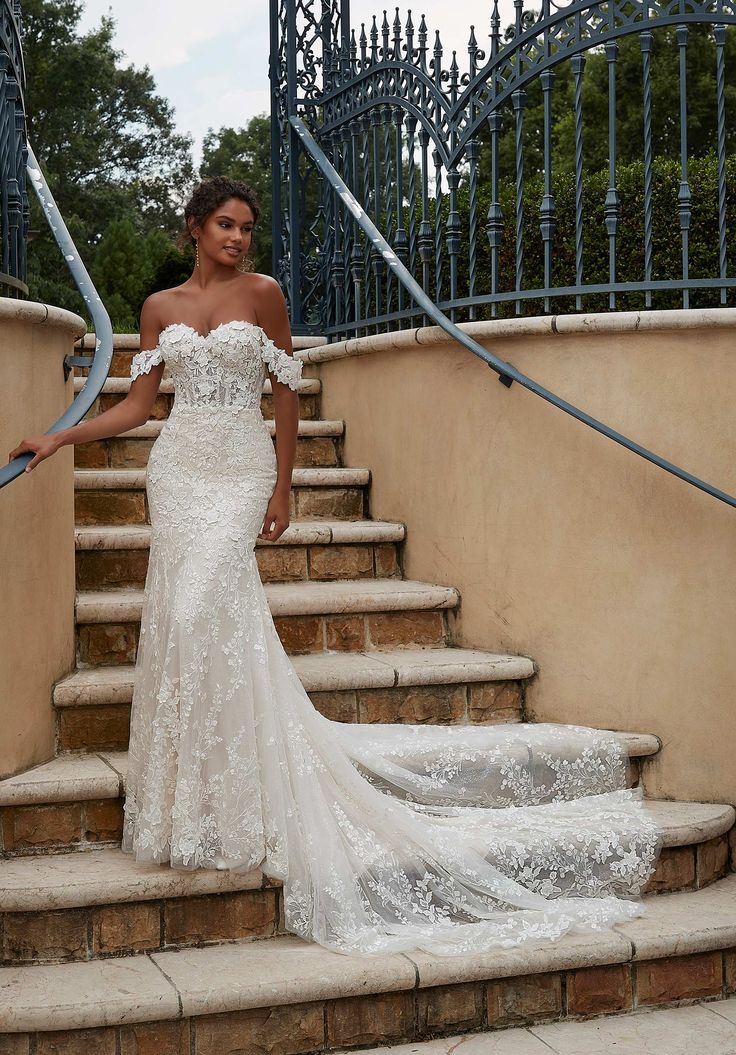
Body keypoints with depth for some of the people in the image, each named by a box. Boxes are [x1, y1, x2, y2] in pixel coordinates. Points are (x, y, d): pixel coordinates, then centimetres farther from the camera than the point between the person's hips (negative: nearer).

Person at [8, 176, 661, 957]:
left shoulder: (261, 293, 3)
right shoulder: (160, 307, 11)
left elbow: (287, 393, 4)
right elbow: (137, 404, 12)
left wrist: (282, 490, 1)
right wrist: (57, 439, 5)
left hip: (240, 467, -3)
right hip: (179, 466, 3)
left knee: (204, 607, -16)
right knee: (185, 611, -2)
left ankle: (220, 796, -4)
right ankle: (195, 787, 10)